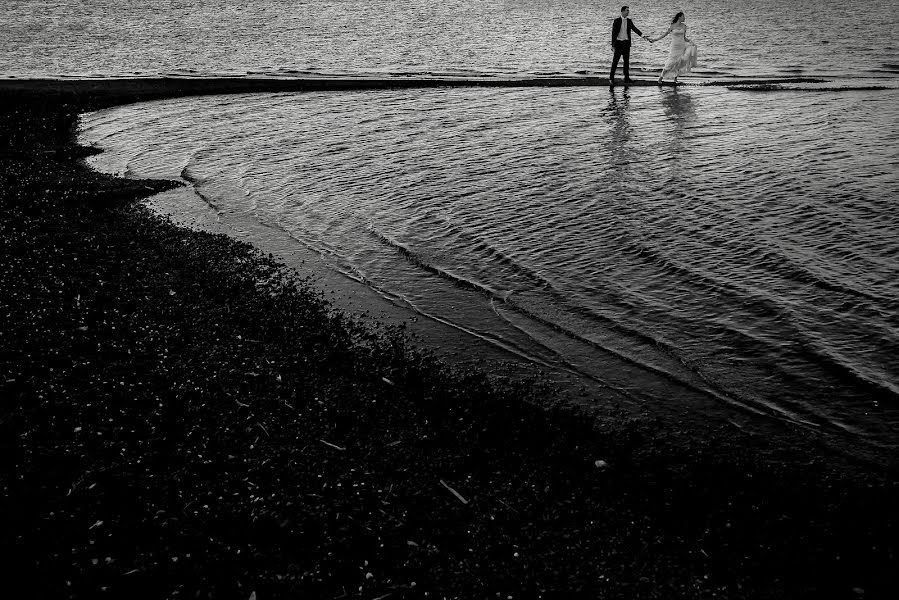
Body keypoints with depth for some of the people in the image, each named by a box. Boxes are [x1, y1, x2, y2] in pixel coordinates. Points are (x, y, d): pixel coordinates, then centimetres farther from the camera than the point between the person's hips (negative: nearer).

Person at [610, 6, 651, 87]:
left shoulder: (629, 21, 7)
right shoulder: (617, 21, -5)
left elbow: (635, 29, -3)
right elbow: (613, 33, -6)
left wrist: (643, 36, -17)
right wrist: (613, 45, -10)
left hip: (626, 43, 4)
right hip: (618, 43, -4)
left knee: (626, 61, 6)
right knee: (615, 61, -4)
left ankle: (627, 78, 11)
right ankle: (611, 78, 2)